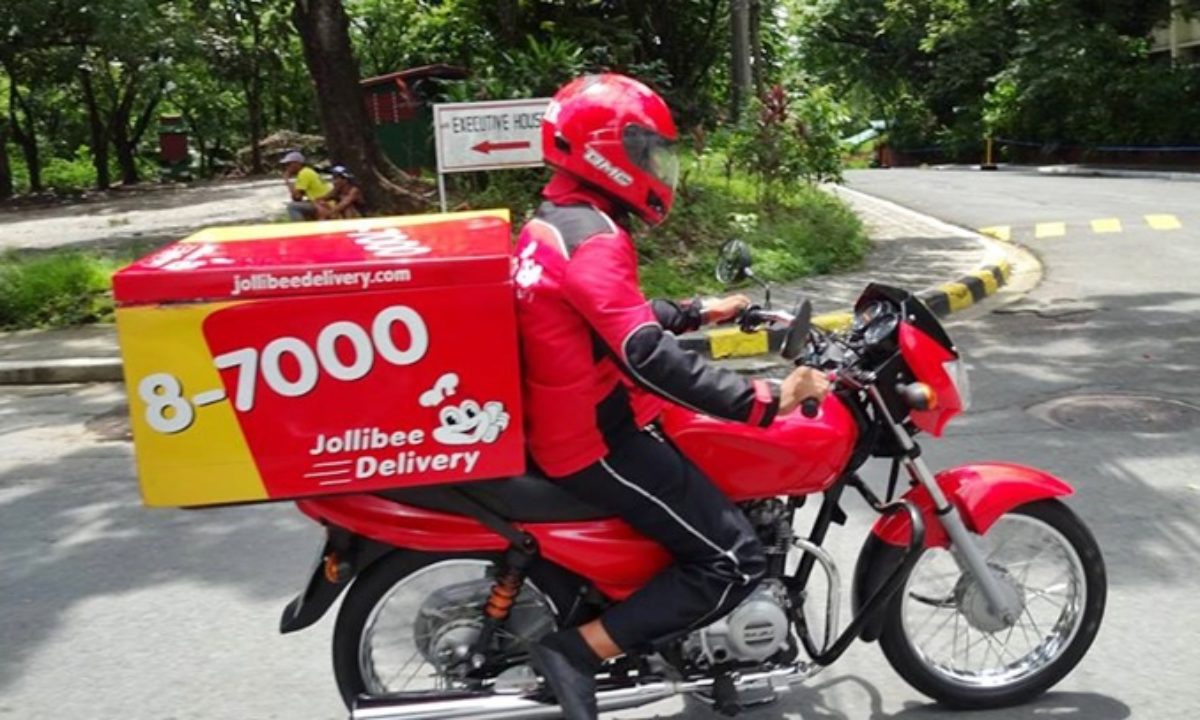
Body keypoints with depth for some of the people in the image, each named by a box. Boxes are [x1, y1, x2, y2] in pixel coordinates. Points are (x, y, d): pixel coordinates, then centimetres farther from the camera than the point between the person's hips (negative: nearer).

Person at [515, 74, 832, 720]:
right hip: (599, 440, -11)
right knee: (736, 562, -8)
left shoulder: (551, 222, 11)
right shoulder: (592, 237, -22)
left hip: (569, 426, 11)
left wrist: (700, 313, 27)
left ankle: (678, 612, 31)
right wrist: (766, 400, -34)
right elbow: (647, 356, -33)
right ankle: (576, 649, -8)